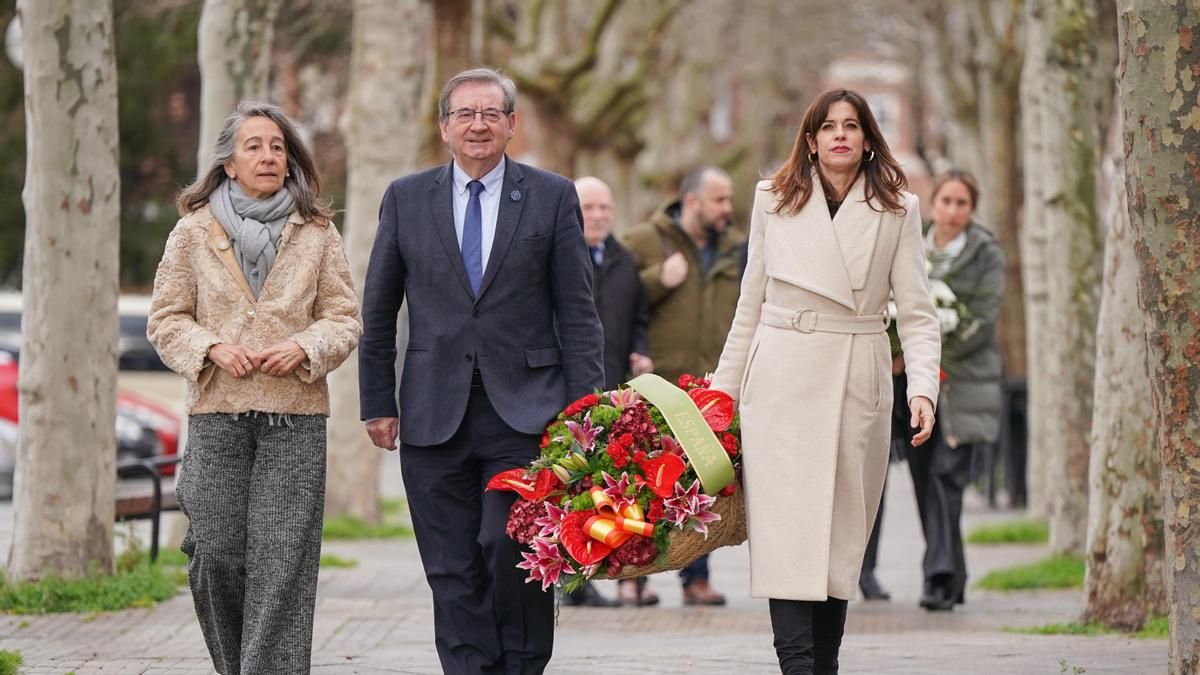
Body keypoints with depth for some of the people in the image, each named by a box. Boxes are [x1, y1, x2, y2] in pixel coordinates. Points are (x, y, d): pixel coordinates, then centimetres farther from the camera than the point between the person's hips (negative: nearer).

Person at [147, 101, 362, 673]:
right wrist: (211, 347, -9)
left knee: (283, 561, -8)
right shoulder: (194, 231, 7)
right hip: (218, 412, 0)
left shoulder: (317, 233, 8)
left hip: (295, 416, 0)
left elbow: (344, 318, 9)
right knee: (217, 553, -1)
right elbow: (166, 319, 8)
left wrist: (305, 348, -10)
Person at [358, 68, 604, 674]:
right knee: (453, 572, 2)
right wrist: (378, 404, 8)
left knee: (513, 549, -15)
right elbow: (377, 312, 13)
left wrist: (582, 406, -3)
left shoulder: (552, 197, 5)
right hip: (435, 415, 2)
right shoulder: (406, 198, 9)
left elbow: (577, 314, 4)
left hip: (524, 412, -2)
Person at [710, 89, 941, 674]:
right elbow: (752, 302, 13)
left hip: (859, 384, 1)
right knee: (788, 529, -11)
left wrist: (923, 388, -12)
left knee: (843, 531, 3)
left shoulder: (897, 210, 6)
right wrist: (725, 388, 12)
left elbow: (916, 313, 2)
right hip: (783, 379, -1)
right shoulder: (774, 201, 8)